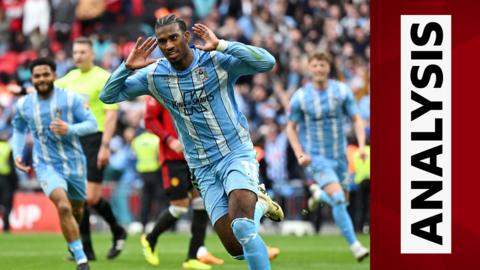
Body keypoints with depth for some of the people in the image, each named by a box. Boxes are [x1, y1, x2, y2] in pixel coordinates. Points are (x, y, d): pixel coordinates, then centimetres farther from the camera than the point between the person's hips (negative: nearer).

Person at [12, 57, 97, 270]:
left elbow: (92, 124, -9)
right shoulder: (23, 105, 0)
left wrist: (70, 129, -27)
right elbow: (19, 129, 19)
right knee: (64, 207, -25)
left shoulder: (71, 99, -8)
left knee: (77, 209, 18)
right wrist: (17, 153, 6)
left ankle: (74, 243, 53)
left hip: (74, 163, 1)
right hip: (47, 166, -1)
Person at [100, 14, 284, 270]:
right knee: (237, 249, -1)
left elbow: (267, 62, -24)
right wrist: (127, 67, -13)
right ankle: (258, 205, 29)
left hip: (237, 154, -4)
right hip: (204, 169, 4)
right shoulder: (154, 76, -1)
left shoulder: (217, 61, -11)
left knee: (242, 227, -30)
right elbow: (108, 96, 5)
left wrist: (221, 46, -30)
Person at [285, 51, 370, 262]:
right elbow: (291, 128, 2)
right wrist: (300, 154, -10)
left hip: (339, 156, 4)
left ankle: (318, 194, 49)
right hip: (315, 157, -4)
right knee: (338, 199, -21)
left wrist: (361, 145, -13)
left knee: (338, 201, 14)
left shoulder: (342, 91, -2)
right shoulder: (300, 97, -7)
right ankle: (354, 245, -17)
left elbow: (356, 120, 2)